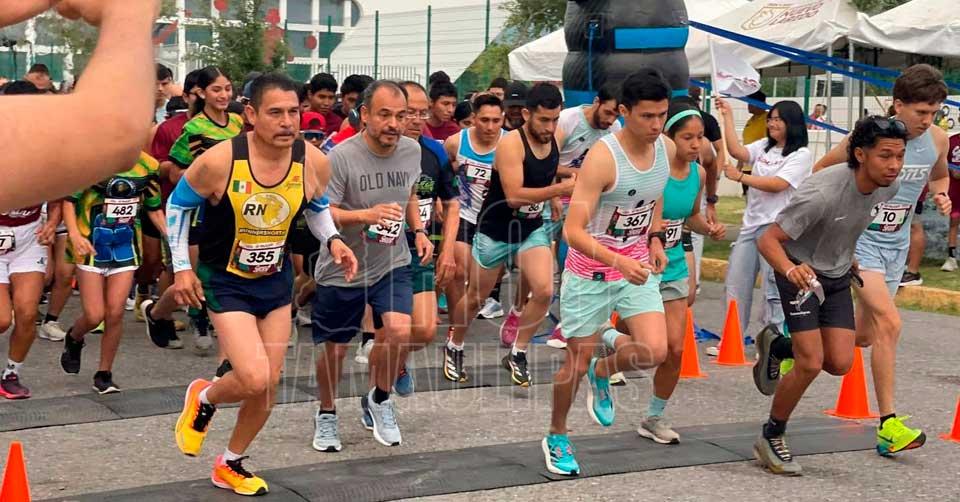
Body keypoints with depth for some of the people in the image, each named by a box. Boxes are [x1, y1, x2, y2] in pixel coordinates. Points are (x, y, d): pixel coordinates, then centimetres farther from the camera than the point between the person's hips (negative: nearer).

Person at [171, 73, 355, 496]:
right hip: (226, 280, -5)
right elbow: (177, 205, -7)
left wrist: (332, 240, -8)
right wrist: (182, 267, -9)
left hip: (277, 279, 5)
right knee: (253, 379, -19)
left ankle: (230, 465, 32)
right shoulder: (219, 161, -24)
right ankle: (203, 399, 17)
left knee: (269, 384, 9)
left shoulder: (313, 162, -13)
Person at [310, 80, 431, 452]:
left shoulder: (411, 150, -2)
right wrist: (365, 215, -35)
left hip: (393, 264, 3)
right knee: (335, 349, 8)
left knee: (399, 331, -19)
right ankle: (327, 415, 36)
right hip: (341, 269, -3)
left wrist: (419, 231, 6)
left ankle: (378, 400, 9)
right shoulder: (340, 157, -19)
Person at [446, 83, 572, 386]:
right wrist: (560, 189, -37)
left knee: (544, 291, -15)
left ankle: (517, 354, 4)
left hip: (532, 229, 5)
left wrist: (555, 197, 9)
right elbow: (514, 196, -33)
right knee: (475, 298, 11)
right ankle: (454, 348, 37)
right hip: (495, 232, -5)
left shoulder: (555, 139, -3)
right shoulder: (511, 144, -24)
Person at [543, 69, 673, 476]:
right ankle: (556, 438, 30)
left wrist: (655, 239, 5)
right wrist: (619, 262, -40)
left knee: (655, 352, -13)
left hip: (637, 267, 5)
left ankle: (602, 372, 21)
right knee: (576, 363, 5)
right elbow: (573, 231, -29)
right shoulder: (602, 157, -25)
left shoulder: (667, 149, -5)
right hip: (590, 272, -5)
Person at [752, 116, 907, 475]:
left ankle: (777, 348, 28)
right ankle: (771, 438, 6)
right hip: (801, 273, -7)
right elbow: (768, 240, -29)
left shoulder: (889, 187, -10)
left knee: (840, 364, -2)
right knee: (811, 363, -14)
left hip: (838, 277, 7)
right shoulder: (823, 193, -32)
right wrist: (790, 270, -47)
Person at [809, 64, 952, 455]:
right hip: (860, 239, -7)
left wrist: (941, 196, -2)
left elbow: (939, 176, 20)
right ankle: (888, 424, -14)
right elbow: (821, 172, -5)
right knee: (889, 323, -19)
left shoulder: (938, 140, -2)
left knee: (864, 335, 11)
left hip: (896, 244, 7)